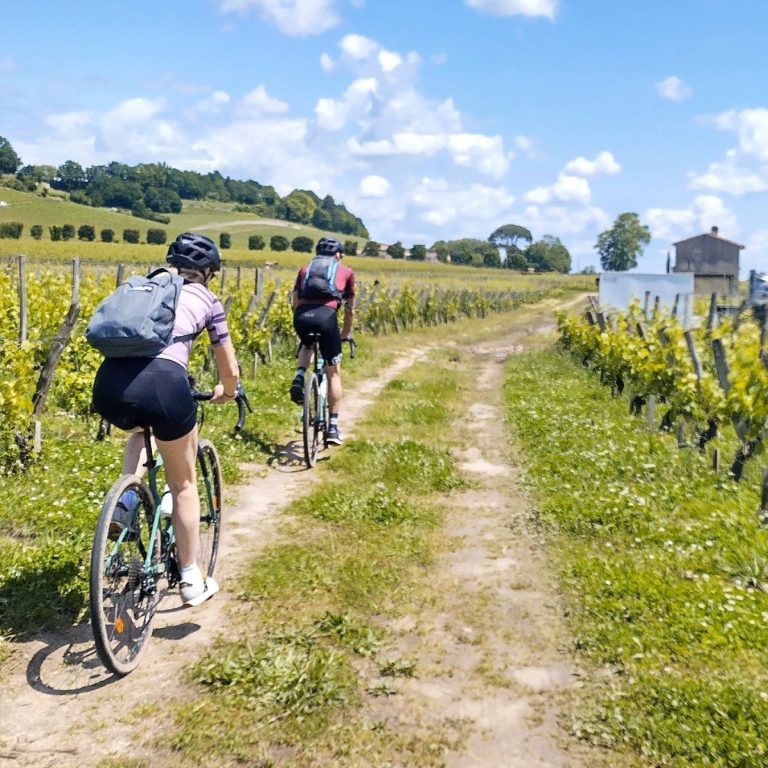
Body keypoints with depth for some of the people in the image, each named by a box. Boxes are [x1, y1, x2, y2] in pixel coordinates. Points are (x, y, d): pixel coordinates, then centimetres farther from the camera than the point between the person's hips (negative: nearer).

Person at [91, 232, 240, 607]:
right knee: (183, 484, 19)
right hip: (162, 383, -3)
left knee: (141, 430, 41)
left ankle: (125, 502, 18)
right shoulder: (207, 300, 21)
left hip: (110, 382, 4)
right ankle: (191, 581, 26)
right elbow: (230, 371, 24)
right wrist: (226, 392, 47)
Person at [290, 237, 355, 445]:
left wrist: (301, 321, 42)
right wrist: (345, 334, 43)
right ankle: (333, 426, 9)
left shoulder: (305, 268, 30)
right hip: (326, 315, -2)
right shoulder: (346, 271, 26)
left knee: (307, 345, 38)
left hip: (302, 316, 2)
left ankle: (299, 377, 9)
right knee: (334, 373, 13)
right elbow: (349, 308, 30)